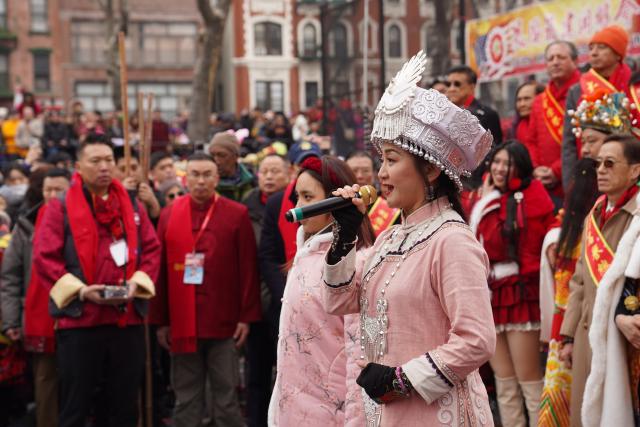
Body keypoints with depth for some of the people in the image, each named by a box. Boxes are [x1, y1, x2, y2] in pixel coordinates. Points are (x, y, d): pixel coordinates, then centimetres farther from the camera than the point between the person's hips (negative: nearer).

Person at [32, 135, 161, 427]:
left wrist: (137, 282, -7)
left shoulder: (133, 206, 12)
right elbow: (44, 257, -5)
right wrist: (79, 289, -15)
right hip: (79, 318, -4)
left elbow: (152, 249, 11)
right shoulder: (60, 207, 0)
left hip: (128, 319, 4)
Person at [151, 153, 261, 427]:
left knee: (226, 397, 4)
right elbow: (161, 270, 6)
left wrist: (247, 316, -5)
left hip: (223, 322, -2)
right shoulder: (169, 214, 6)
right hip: (181, 323, 2)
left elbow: (248, 268, -1)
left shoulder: (237, 214, 0)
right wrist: (160, 321, 3)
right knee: (186, 400, 9)